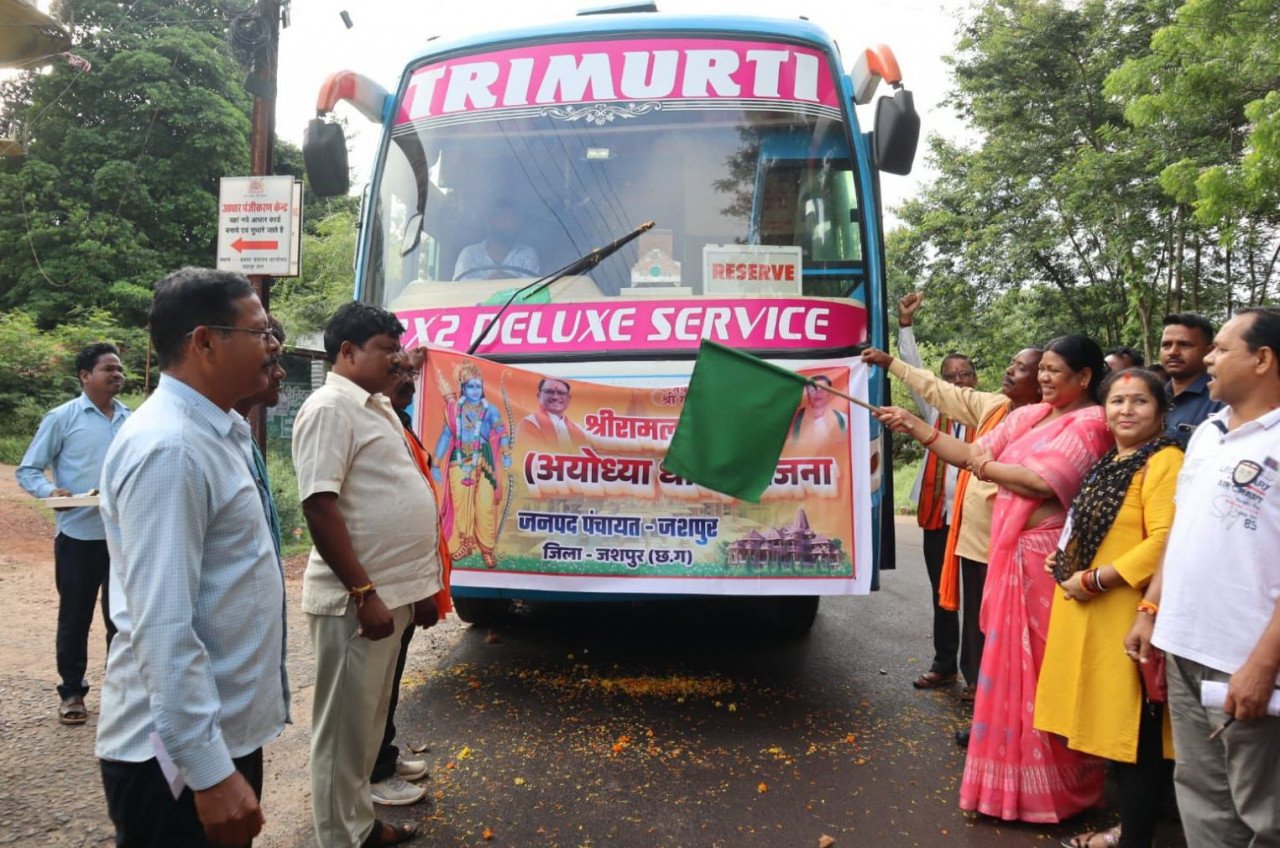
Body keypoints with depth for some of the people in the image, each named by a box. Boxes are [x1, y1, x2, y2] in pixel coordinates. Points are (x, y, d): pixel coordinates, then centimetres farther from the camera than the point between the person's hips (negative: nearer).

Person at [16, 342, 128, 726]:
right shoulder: (62, 417, -5)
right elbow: (27, 470, -3)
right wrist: (50, 492, -20)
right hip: (79, 535, -3)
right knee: (75, 617, 8)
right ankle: (71, 692, 23)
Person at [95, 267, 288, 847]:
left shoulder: (213, 433, 7)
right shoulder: (168, 449, -23)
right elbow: (163, 630, -27)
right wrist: (211, 772, -24)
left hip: (229, 729, 9)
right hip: (181, 755, -9)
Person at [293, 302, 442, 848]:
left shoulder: (377, 407, 15)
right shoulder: (330, 408, -14)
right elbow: (319, 506, -22)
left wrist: (417, 586, 21)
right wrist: (363, 592, -22)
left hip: (392, 592, 10)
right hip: (356, 599, -9)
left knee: (369, 719, 20)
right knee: (345, 726, 4)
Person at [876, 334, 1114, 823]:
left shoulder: (1090, 424, -10)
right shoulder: (1026, 416, 12)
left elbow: (1044, 482, -22)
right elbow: (971, 455, 7)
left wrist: (989, 467, -10)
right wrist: (914, 427, -2)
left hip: (1048, 559, -7)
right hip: (1011, 553, 7)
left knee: (1042, 671, 1)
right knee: (1011, 665, 14)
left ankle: (1050, 786, 18)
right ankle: (1014, 778, 28)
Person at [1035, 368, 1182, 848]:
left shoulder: (1165, 461, -12)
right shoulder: (1109, 463, 17)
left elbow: (1164, 541, -24)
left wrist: (1094, 580, -19)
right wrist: (1066, 560, 12)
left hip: (1130, 616, -9)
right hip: (1092, 614, 9)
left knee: (1139, 731, 1)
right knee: (1113, 725, 16)